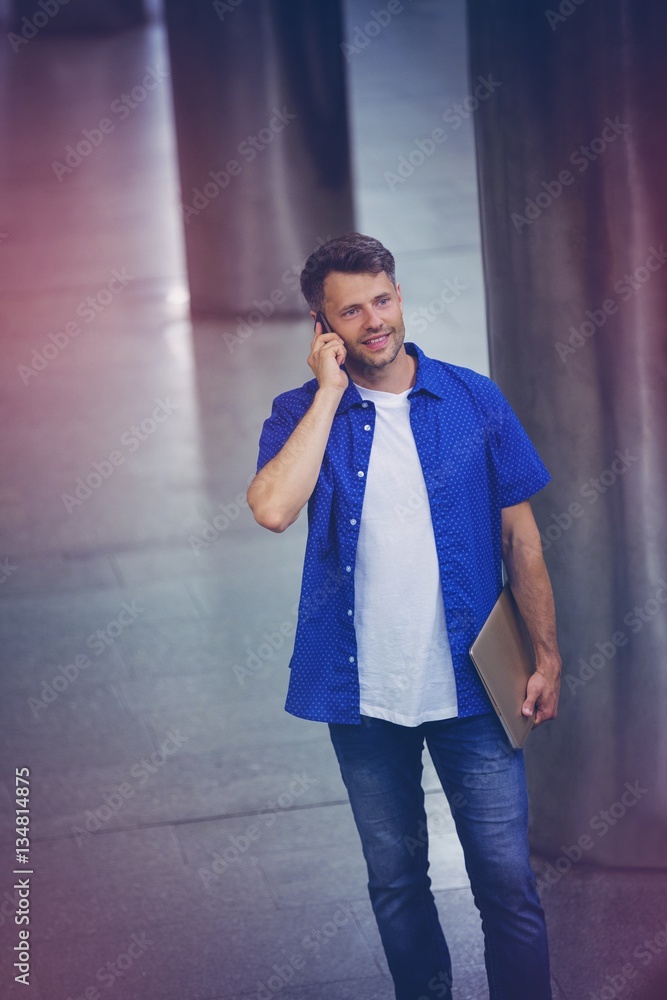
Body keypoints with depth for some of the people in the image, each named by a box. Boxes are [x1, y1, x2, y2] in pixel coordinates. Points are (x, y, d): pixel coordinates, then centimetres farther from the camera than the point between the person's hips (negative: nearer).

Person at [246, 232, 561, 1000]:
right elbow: (273, 508, -21)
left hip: (471, 684, -1)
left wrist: (547, 655, 0)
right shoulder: (302, 413, -1)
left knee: (507, 882, -1)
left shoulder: (473, 400, 1)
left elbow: (519, 535, 5)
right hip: (363, 688, 1)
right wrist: (331, 391, -15)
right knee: (395, 880, 13)